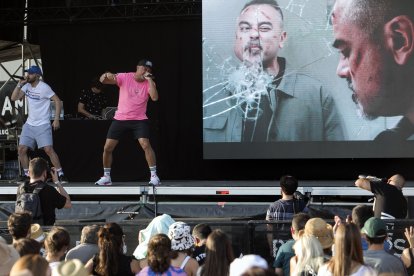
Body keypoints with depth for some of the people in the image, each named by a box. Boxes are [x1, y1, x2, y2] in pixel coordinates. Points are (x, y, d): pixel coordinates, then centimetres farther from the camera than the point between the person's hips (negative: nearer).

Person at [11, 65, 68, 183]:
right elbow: (14, 98, 5)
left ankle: (61, 175, -10)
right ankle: (27, 175, 12)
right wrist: (19, 84, -7)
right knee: (21, 149, 0)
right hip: (29, 124, 7)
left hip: (43, 125, -7)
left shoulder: (44, 87, -13)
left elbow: (58, 101, -12)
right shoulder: (27, 86, 6)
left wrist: (56, 119, -16)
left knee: (49, 149, -16)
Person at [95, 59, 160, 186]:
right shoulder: (124, 77, -6)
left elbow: (154, 97, -21)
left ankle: (154, 175, -8)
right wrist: (106, 75, -39)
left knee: (145, 145, -20)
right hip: (120, 118, 1)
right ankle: (106, 177, 17)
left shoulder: (149, 83, -3)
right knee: (107, 148, 0)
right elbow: (102, 80, -15)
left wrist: (149, 80, -22)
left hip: (139, 119, -1)